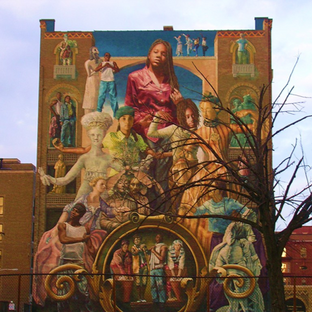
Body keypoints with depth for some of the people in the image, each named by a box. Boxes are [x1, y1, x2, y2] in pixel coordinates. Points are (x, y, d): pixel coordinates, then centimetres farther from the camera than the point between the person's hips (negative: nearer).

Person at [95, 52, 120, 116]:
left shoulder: (113, 63, 14)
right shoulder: (102, 63, 13)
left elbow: (118, 70, -1)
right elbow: (96, 70, -3)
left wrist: (110, 66, -15)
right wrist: (103, 66, -15)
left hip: (111, 82, 0)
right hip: (103, 82, 0)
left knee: (113, 97, -1)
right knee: (101, 96, -5)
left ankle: (116, 114, 1)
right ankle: (98, 112, -2)